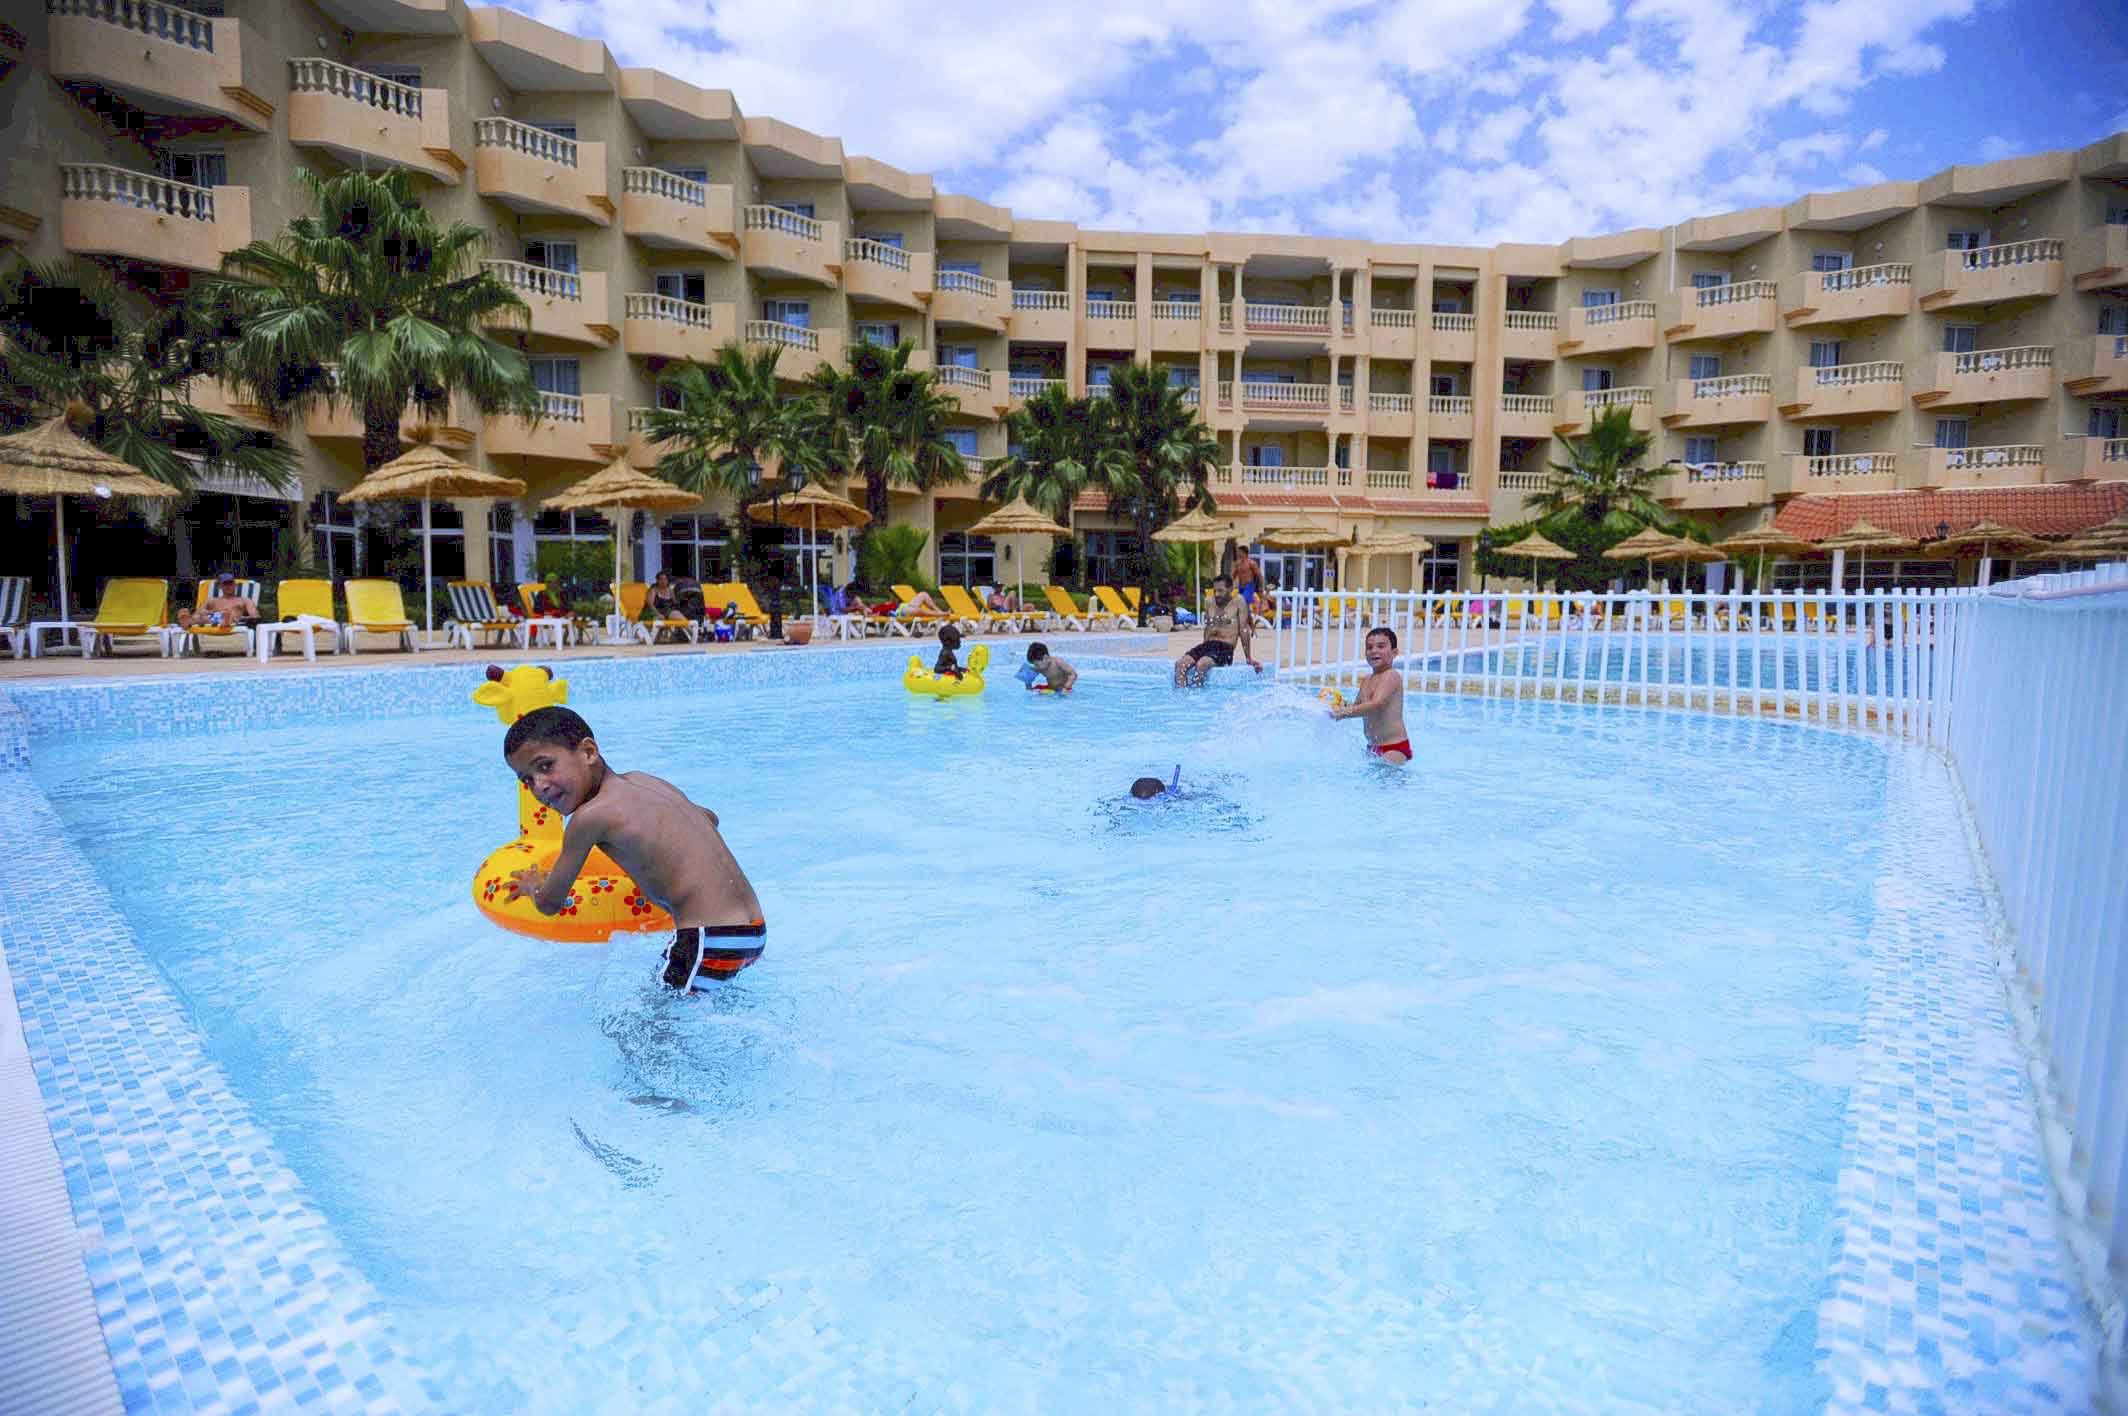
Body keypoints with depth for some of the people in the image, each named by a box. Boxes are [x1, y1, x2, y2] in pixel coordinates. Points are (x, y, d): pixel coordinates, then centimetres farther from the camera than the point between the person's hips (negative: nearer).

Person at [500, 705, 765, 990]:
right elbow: (709, 817, 32)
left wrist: (532, 885, 28)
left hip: (710, 942, -9)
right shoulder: (640, 780, 12)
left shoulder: (590, 816, -10)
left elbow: (550, 904, 5)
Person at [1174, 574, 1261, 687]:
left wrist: (1248, 658, -4)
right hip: (1207, 645, 6)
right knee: (1180, 663, -20)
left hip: (1225, 648, -6)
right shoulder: (1210, 603, 15)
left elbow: (1244, 630, -4)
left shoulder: (1238, 601, -1)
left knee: (1201, 664, -34)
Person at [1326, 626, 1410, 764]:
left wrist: (1344, 713, -27)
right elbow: (1357, 705, 21)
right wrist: (1341, 706, -1)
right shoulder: (1366, 680, 13)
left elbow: (1376, 705, -27)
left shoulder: (1391, 676, -14)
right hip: (1373, 746, 8)